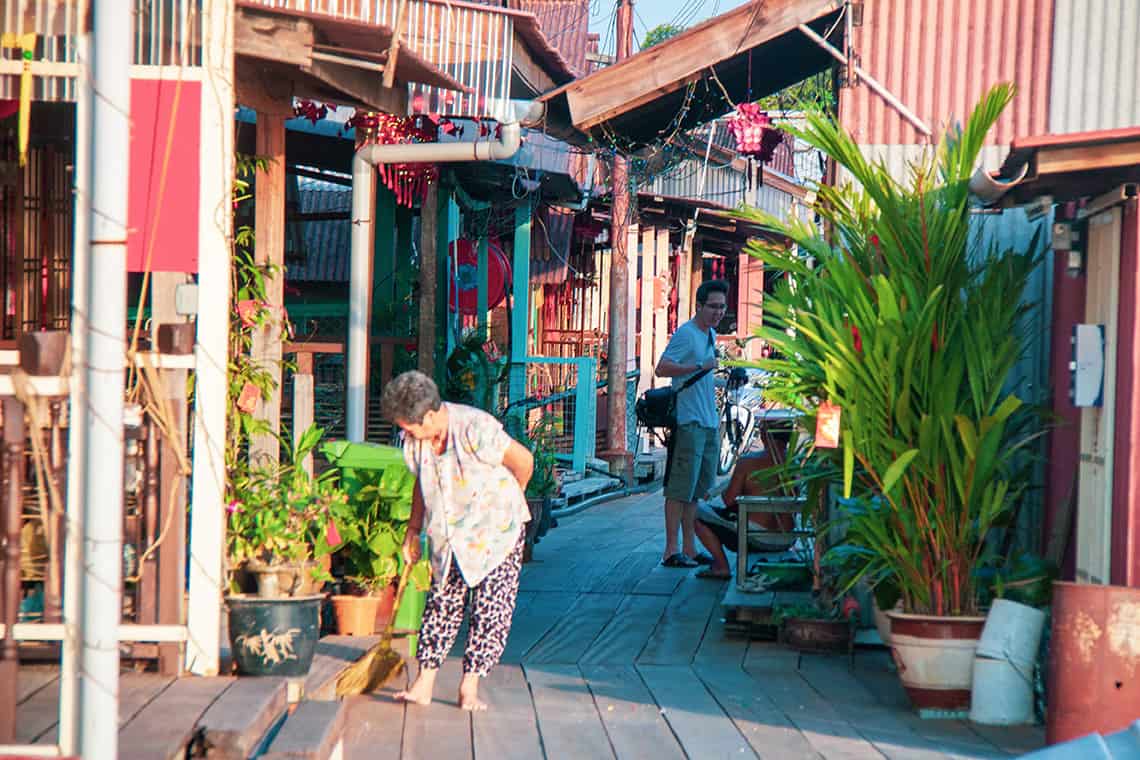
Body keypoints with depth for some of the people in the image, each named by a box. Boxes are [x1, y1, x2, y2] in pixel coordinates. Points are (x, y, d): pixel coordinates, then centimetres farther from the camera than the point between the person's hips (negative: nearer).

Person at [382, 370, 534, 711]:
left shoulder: (475, 428, -26)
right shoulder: (414, 440, -5)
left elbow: (523, 461, -14)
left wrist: (503, 501, 4)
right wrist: (413, 529, 17)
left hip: (496, 532, -5)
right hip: (449, 537, 5)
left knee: (490, 611, -4)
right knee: (441, 604, 4)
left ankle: (470, 687, 2)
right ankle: (424, 683, 6)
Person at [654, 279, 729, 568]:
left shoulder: (711, 335, 17)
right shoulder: (685, 334, -11)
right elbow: (662, 368, -21)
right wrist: (700, 367, -26)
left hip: (709, 424, 9)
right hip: (688, 422, -9)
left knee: (696, 489, 11)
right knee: (680, 489, -8)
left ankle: (689, 549, 16)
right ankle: (671, 551, -6)